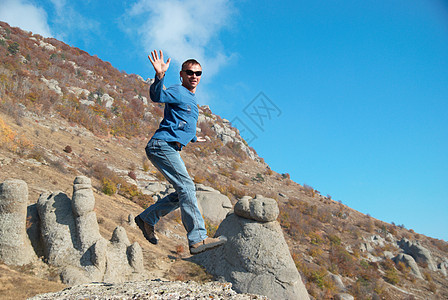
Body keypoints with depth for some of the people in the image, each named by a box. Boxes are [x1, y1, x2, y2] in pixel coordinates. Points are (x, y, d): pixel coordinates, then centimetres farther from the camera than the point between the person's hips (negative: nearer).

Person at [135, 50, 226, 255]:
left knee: (184, 192, 9)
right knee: (187, 187, -19)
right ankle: (198, 239, -22)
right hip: (162, 145, -10)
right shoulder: (177, 92, -3)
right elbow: (157, 96, -25)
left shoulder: (191, 99, 25)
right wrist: (160, 76, -43)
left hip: (172, 150, 10)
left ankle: (147, 219, 18)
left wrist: (193, 138, 51)